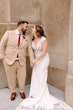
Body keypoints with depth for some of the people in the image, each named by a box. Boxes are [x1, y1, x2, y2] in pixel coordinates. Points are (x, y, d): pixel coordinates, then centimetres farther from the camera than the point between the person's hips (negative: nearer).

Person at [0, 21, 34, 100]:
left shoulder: (27, 38, 6)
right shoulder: (8, 33, -3)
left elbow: (30, 49, 4)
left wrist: (32, 60, -6)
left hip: (21, 62, 2)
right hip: (9, 61, -2)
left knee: (22, 78, 10)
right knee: (11, 78, 10)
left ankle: (22, 91, 34)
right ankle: (13, 92, 33)